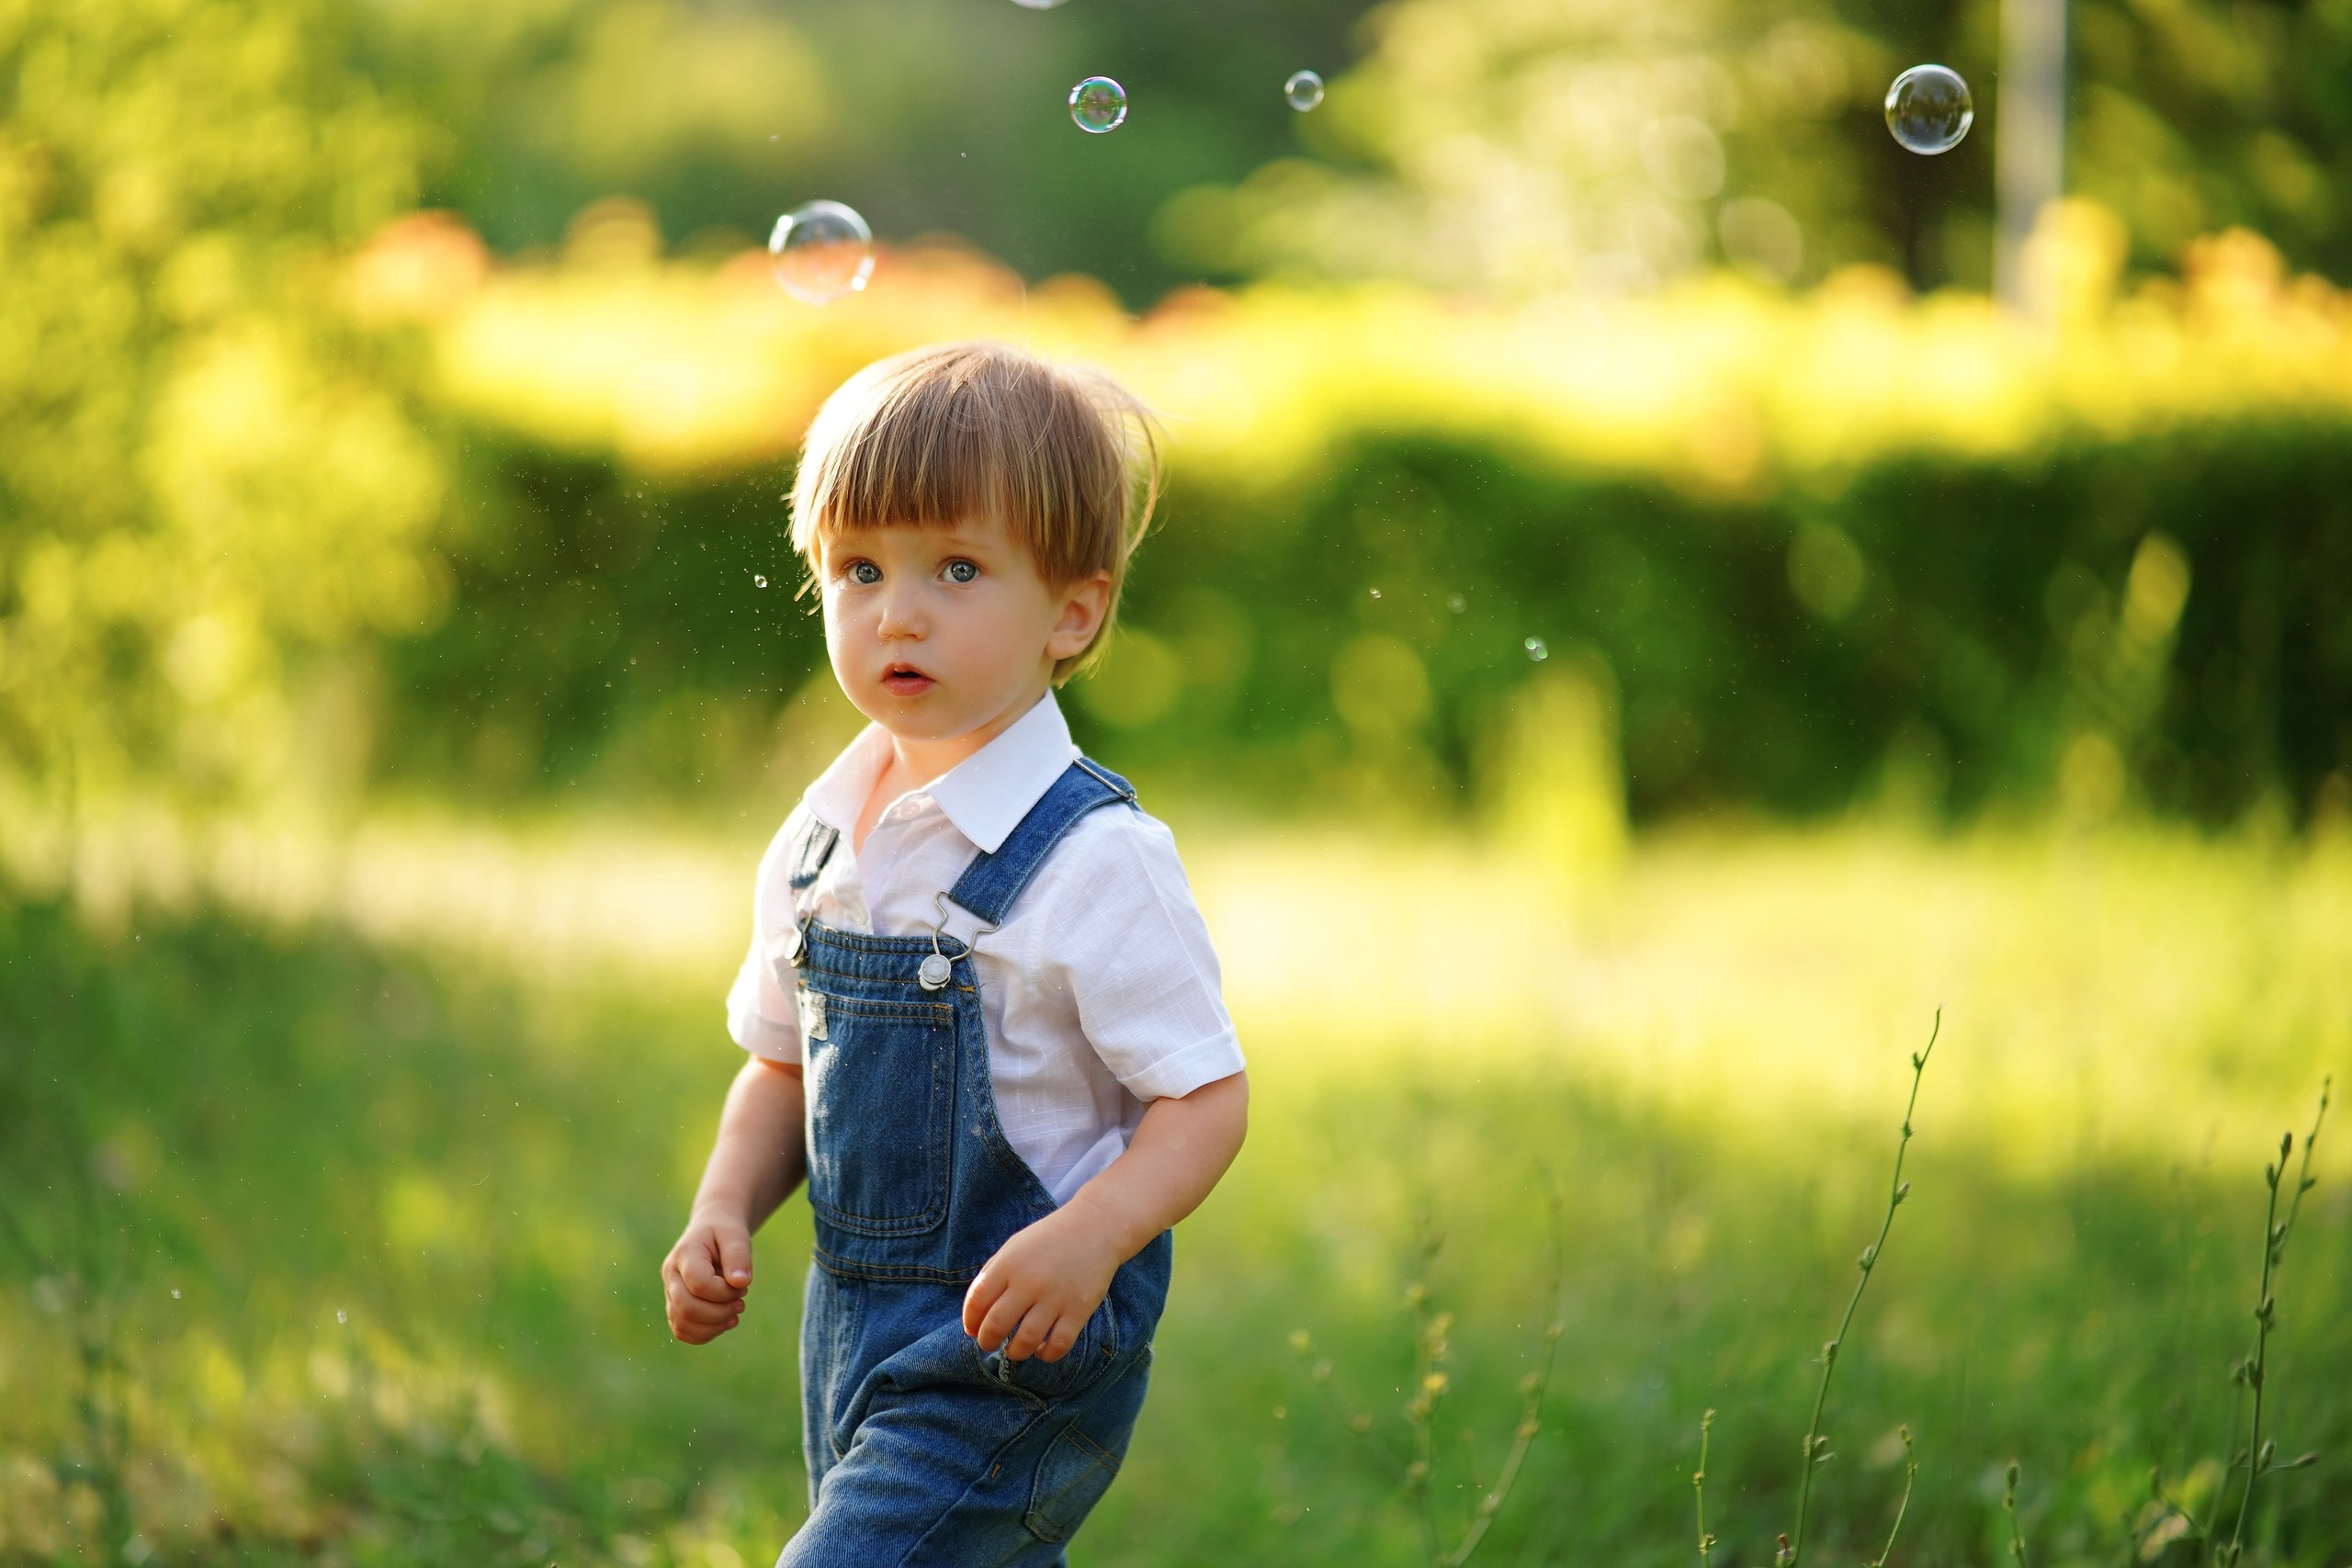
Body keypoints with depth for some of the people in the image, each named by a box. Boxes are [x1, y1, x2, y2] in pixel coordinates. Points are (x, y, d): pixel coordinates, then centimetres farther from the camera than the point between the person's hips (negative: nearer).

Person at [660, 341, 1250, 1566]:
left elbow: (1205, 1096, -15)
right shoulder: (816, 843, 6)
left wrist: (1091, 1238, -30)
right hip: (854, 1328, 8)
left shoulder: (1092, 859, -16)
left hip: (1015, 1343, -7)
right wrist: (723, 1215, 1)